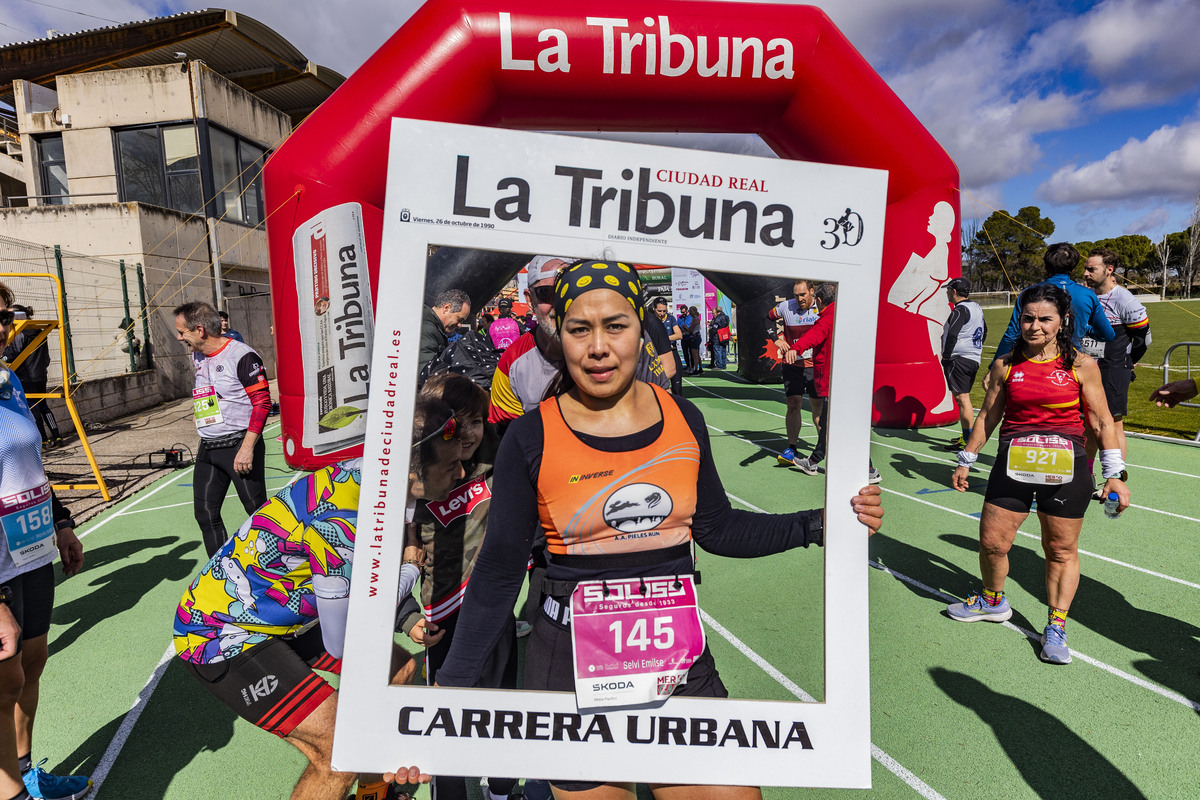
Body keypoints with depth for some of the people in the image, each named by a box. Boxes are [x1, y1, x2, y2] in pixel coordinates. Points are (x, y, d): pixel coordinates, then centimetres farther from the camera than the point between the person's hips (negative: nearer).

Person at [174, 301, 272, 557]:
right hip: (207, 449, 8)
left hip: (239, 446, -8)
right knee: (205, 514, 9)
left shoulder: (242, 356, -13)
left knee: (258, 510, -1)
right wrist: (204, 442, 22)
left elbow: (262, 402, -17)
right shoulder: (197, 357, 13)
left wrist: (247, 447, -21)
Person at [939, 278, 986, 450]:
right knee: (963, 398, 16)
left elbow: (952, 335, -24)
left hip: (959, 359, -10)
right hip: (974, 359, 10)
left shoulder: (960, 310, -13)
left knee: (962, 398, -8)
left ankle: (969, 440, -8)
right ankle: (966, 435, 22)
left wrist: (946, 357, -16)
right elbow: (984, 332, 26)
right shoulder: (977, 308, 16)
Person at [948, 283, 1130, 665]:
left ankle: (1056, 627, 24)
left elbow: (1102, 422, 4)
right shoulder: (1006, 365, 4)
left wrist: (1115, 473, -1)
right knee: (992, 542, 4)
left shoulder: (1081, 365, 0)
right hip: (1013, 464, 2)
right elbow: (988, 415, 12)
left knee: (1061, 550, 8)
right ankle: (993, 601, 31)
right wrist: (966, 460, 15)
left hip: (1065, 467, -1)